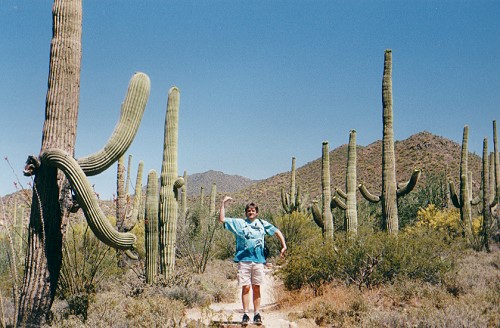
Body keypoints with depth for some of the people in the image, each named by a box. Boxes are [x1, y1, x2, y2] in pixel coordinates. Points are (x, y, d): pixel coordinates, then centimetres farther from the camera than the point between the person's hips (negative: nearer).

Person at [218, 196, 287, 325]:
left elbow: (277, 232, 22)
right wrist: (223, 203, 3)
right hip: (244, 260, -1)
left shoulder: (262, 224, 16)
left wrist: (284, 246, 13)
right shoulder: (238, 223, 13)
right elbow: (222, 219, 8)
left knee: (256, 287, 2)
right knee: (245, 287, -4)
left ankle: (257, 314, 6)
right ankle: (245, 314, -1)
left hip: (258, 260, 1)